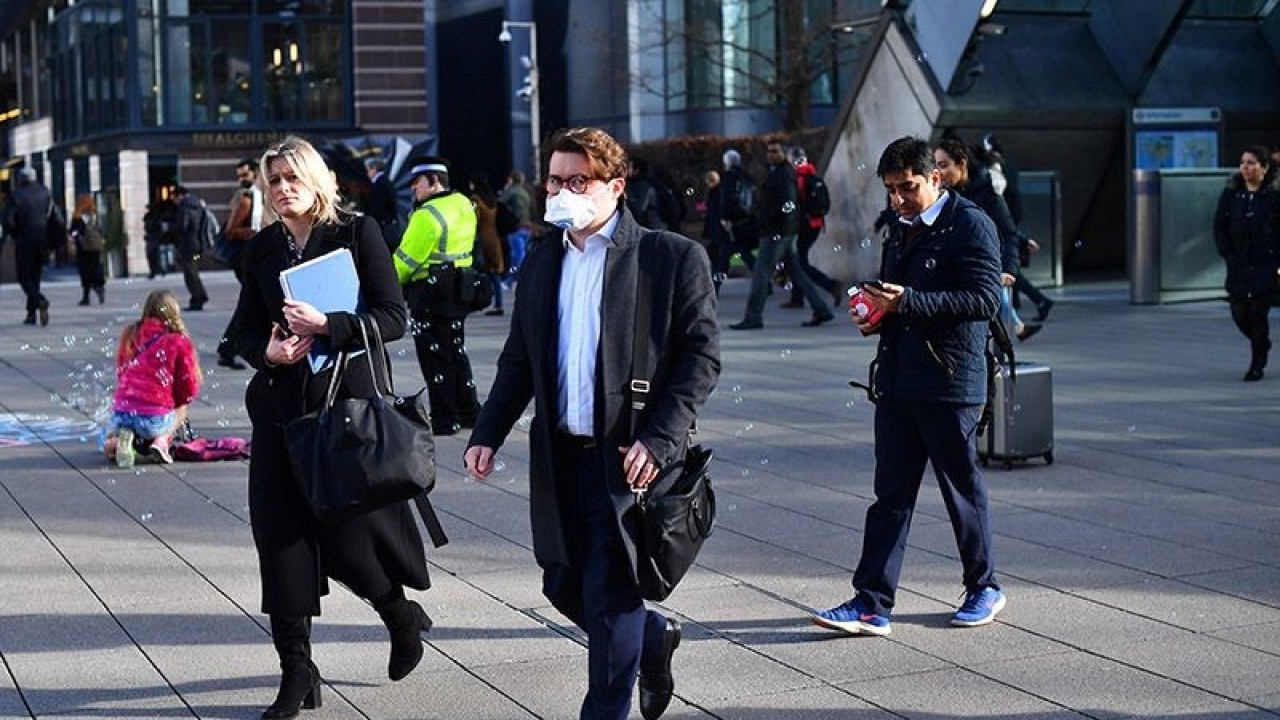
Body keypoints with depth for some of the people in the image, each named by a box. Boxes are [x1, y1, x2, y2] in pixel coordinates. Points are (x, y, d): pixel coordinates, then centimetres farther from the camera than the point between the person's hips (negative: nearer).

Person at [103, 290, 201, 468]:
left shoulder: (130, 334, 10)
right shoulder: (179, 342, -3)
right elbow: (189, 391, 2)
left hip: (120, 414, 3)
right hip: (154, 418, -3)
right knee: (181, 411, 31)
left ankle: (116, 440, 2)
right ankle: (162, 441, 2)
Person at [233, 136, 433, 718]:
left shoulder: (358, 234, -1)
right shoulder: (262, 249, 11)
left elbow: (393, 317, -6)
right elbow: (245, 330, 14)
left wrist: (327, 325, -20)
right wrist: (268, 351, -8)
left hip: (346, 400, -4)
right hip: (280, 406, 4)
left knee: (346, 536, -4)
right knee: (281, 539, 0)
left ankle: (402, 616, 27)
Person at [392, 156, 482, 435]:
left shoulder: (428, 215, -20)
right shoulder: (464, 205, 8)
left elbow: (405, 259, -16)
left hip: (431, 293, -9)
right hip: (459, 285, 9)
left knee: (434, 356, -1)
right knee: (455, 350, 18)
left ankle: (444, 419, 2)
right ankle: (468, 411, 24)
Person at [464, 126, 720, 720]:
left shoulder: (672, 257, -5)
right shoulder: (541, 261, 12)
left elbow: (701, 354, -8)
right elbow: (518, 360, 16)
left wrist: (658, 439, -17)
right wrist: (487, 434, 5)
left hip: (628, 458, -6)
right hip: (560, 456, 6)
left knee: (609, 594, -3)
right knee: (564, 586, 13)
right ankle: (653, 637, 40)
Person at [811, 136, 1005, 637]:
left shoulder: (971, 226, -8)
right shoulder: (902, 230, 17)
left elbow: (985, 299, -19)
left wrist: (907, 302, -24)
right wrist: (874, 313, 6)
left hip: (949, 384, -7)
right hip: (896, 382, 7)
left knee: (963, 491, 6)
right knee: (891, 494, 4)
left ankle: (984, 587, 23)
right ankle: (871, 604, 3)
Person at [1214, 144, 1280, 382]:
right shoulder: (1230, 193, 3)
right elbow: (1219, 226, 7)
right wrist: (1227, 253, -2)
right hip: (1238, 265, 4)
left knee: (1258, 312, -5)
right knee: (1239, 313, 4)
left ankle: (1257, 365, 9)